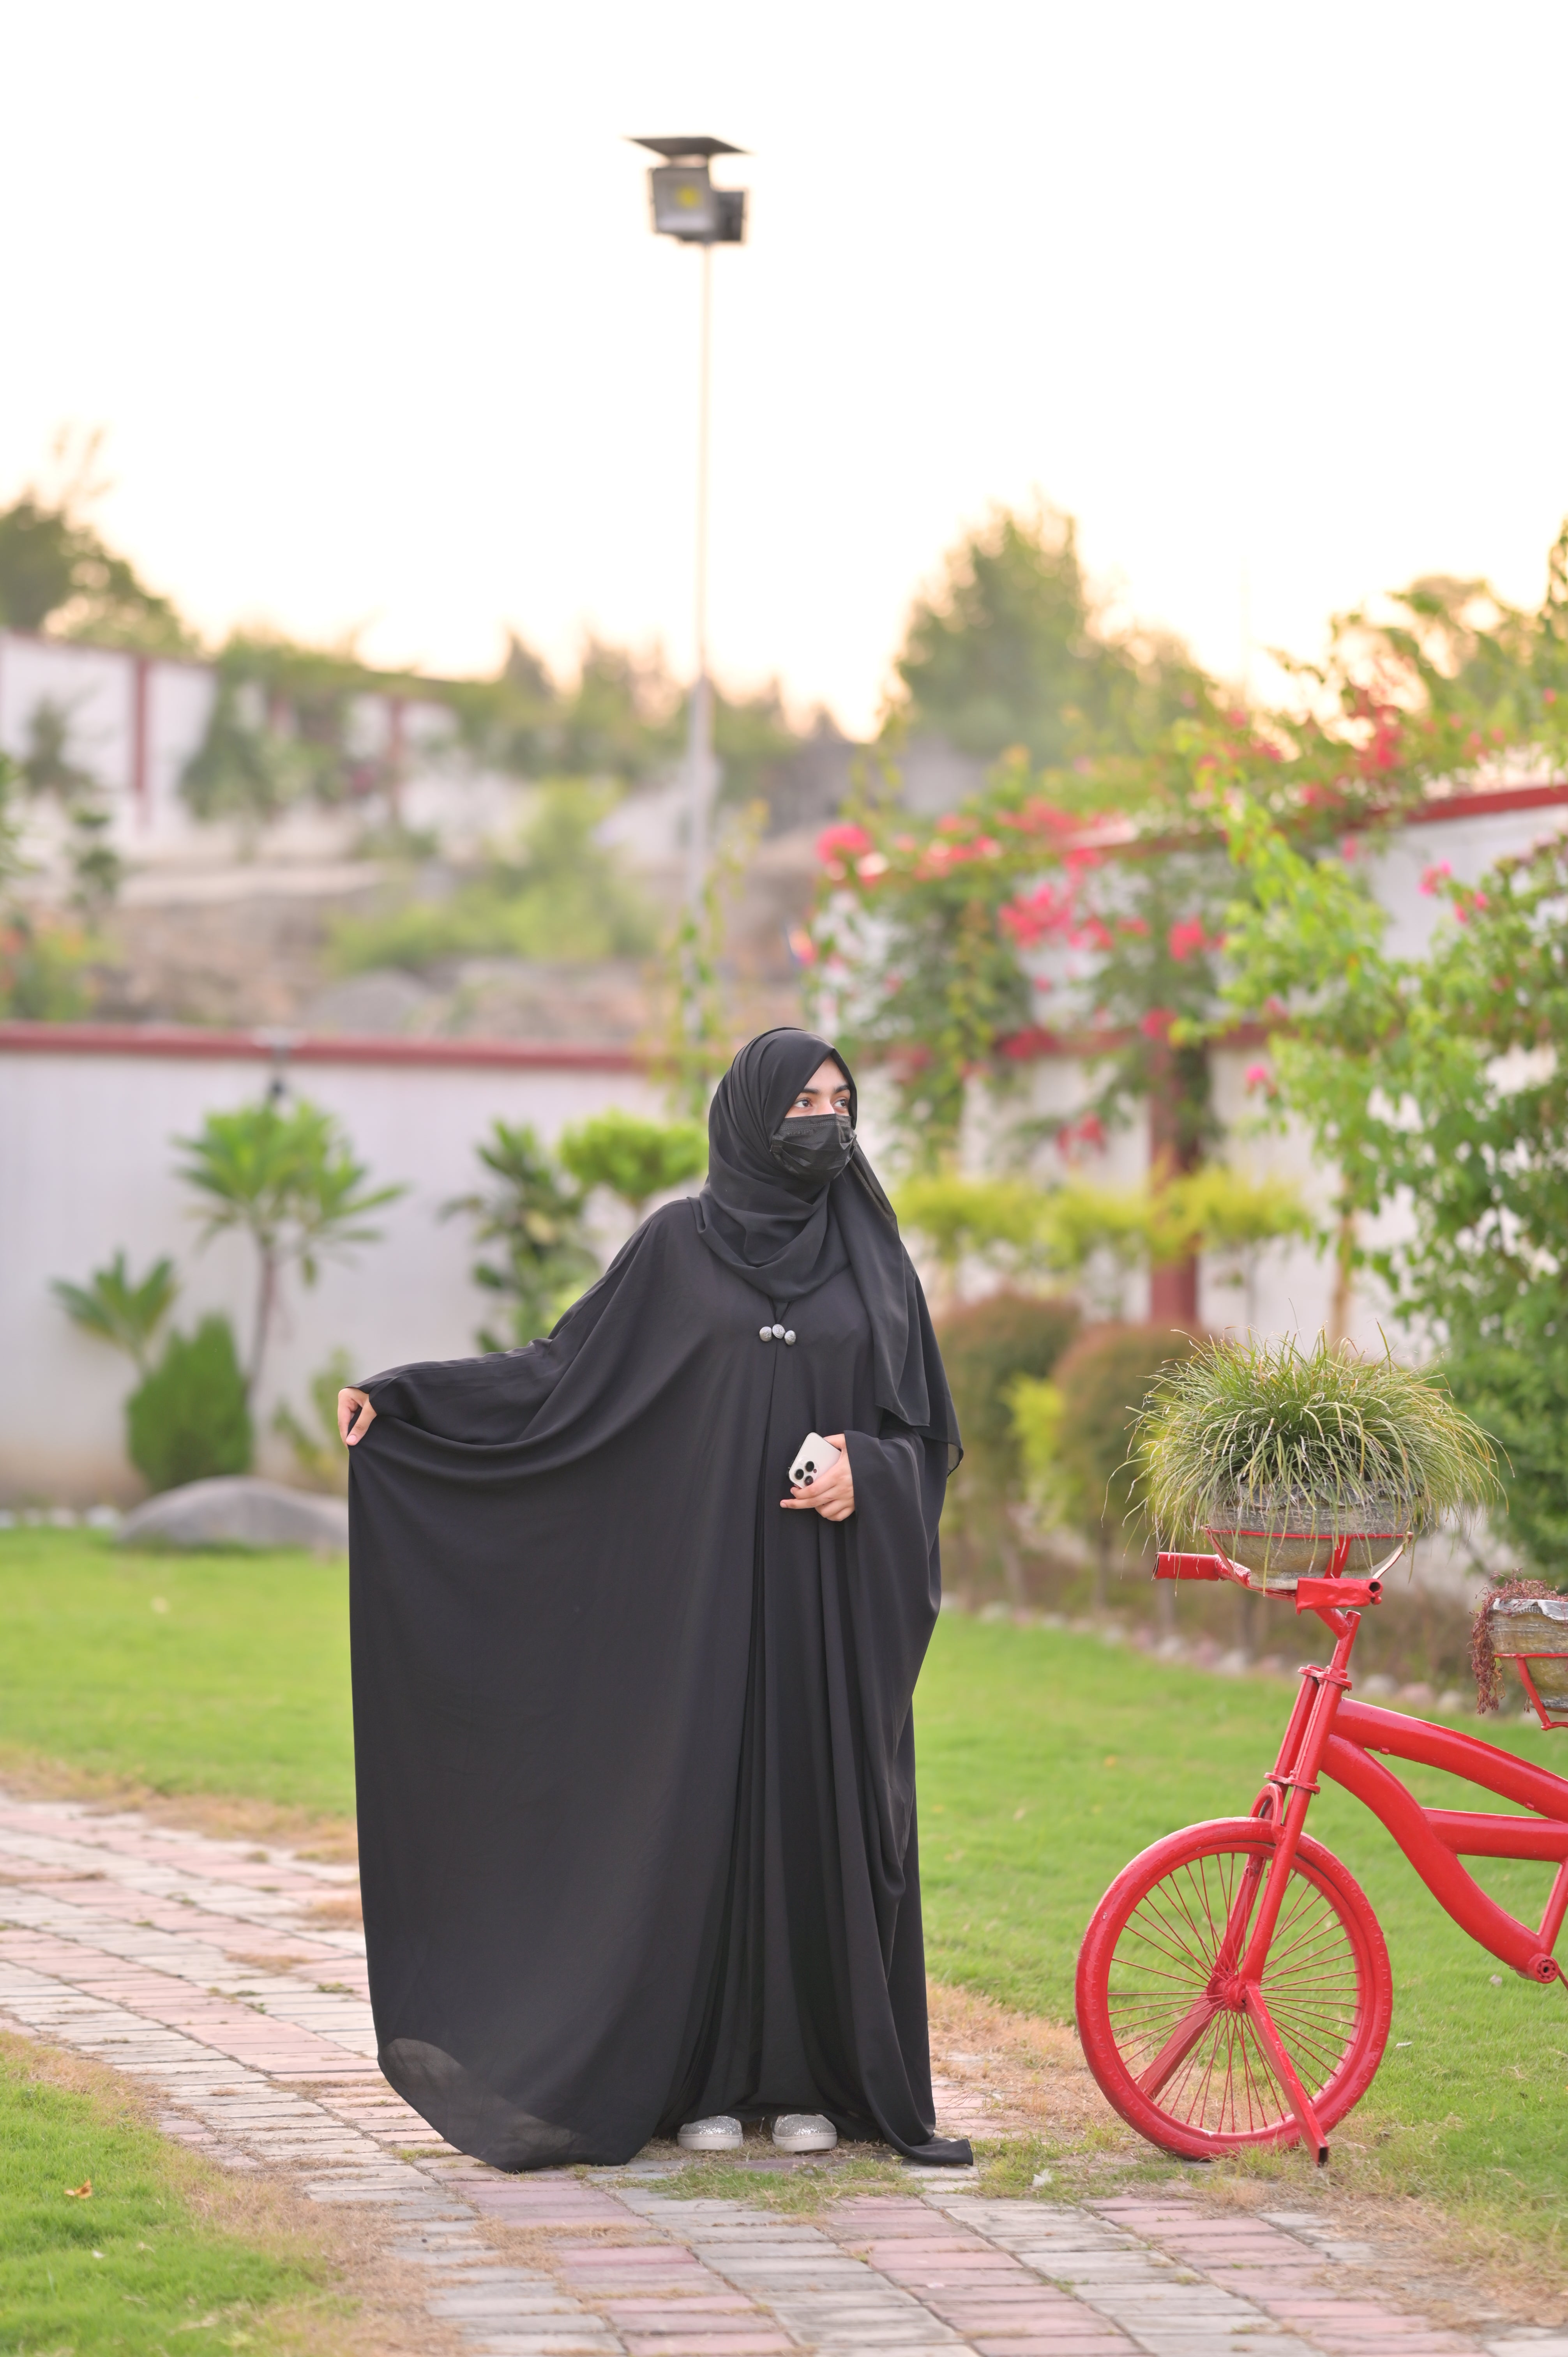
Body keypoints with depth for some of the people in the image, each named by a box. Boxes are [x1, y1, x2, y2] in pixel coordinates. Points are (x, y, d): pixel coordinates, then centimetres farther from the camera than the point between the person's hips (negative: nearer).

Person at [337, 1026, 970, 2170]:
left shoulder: (874, 1261, 8)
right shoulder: (679, 1245, 3)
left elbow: (927, 1433, 9)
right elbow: (564, 1373, 2)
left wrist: (868, 1473, -12)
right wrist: (402, 1394, -5)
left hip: (833, 1599, 2)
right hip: (707, 1582, -2)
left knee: (822, 1809, 1)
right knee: (703, 1805, -2)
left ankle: (811, 2075, 9)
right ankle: (701, 2077, 6)